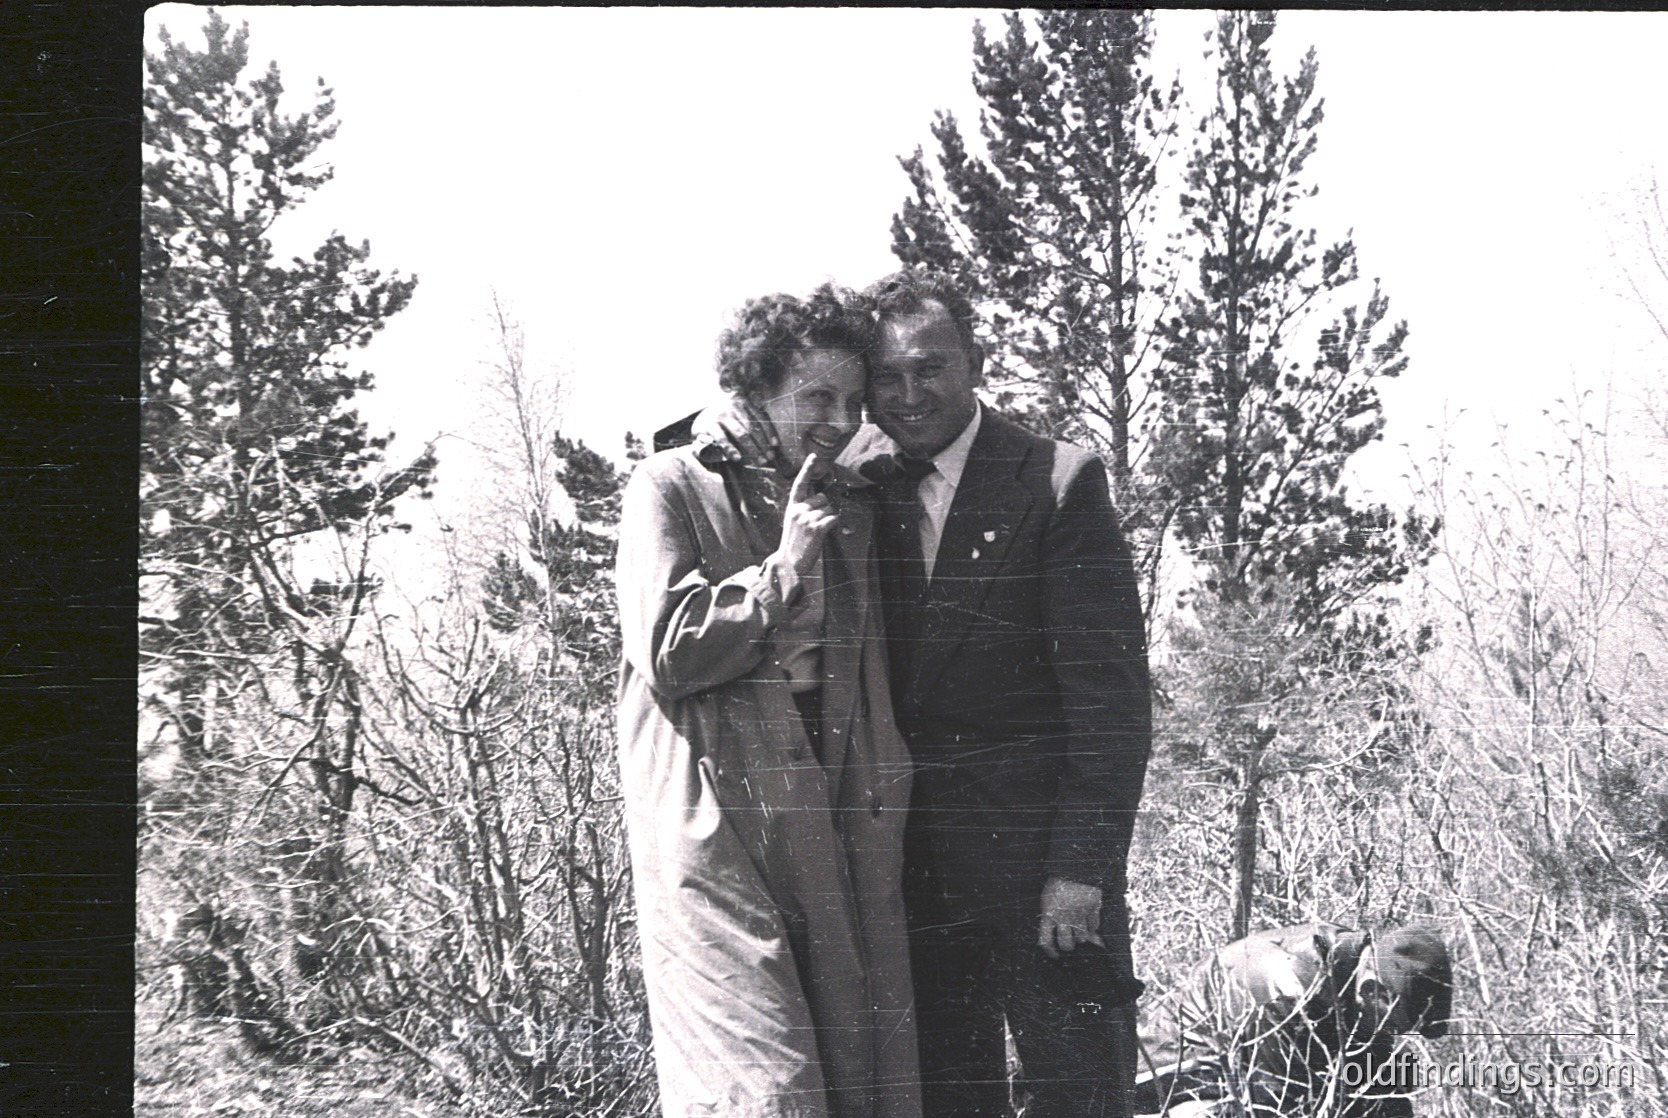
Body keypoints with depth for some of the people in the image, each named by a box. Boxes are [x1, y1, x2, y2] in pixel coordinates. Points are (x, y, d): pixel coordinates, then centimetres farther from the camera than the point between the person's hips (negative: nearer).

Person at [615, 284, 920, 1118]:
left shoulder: (850, 508, 19)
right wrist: (783, 567, -7)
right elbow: (665, 651, -10)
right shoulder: (672, 487, 1)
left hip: (834, 825, 6)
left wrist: (887, 798, 10)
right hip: (716, 823, -6)